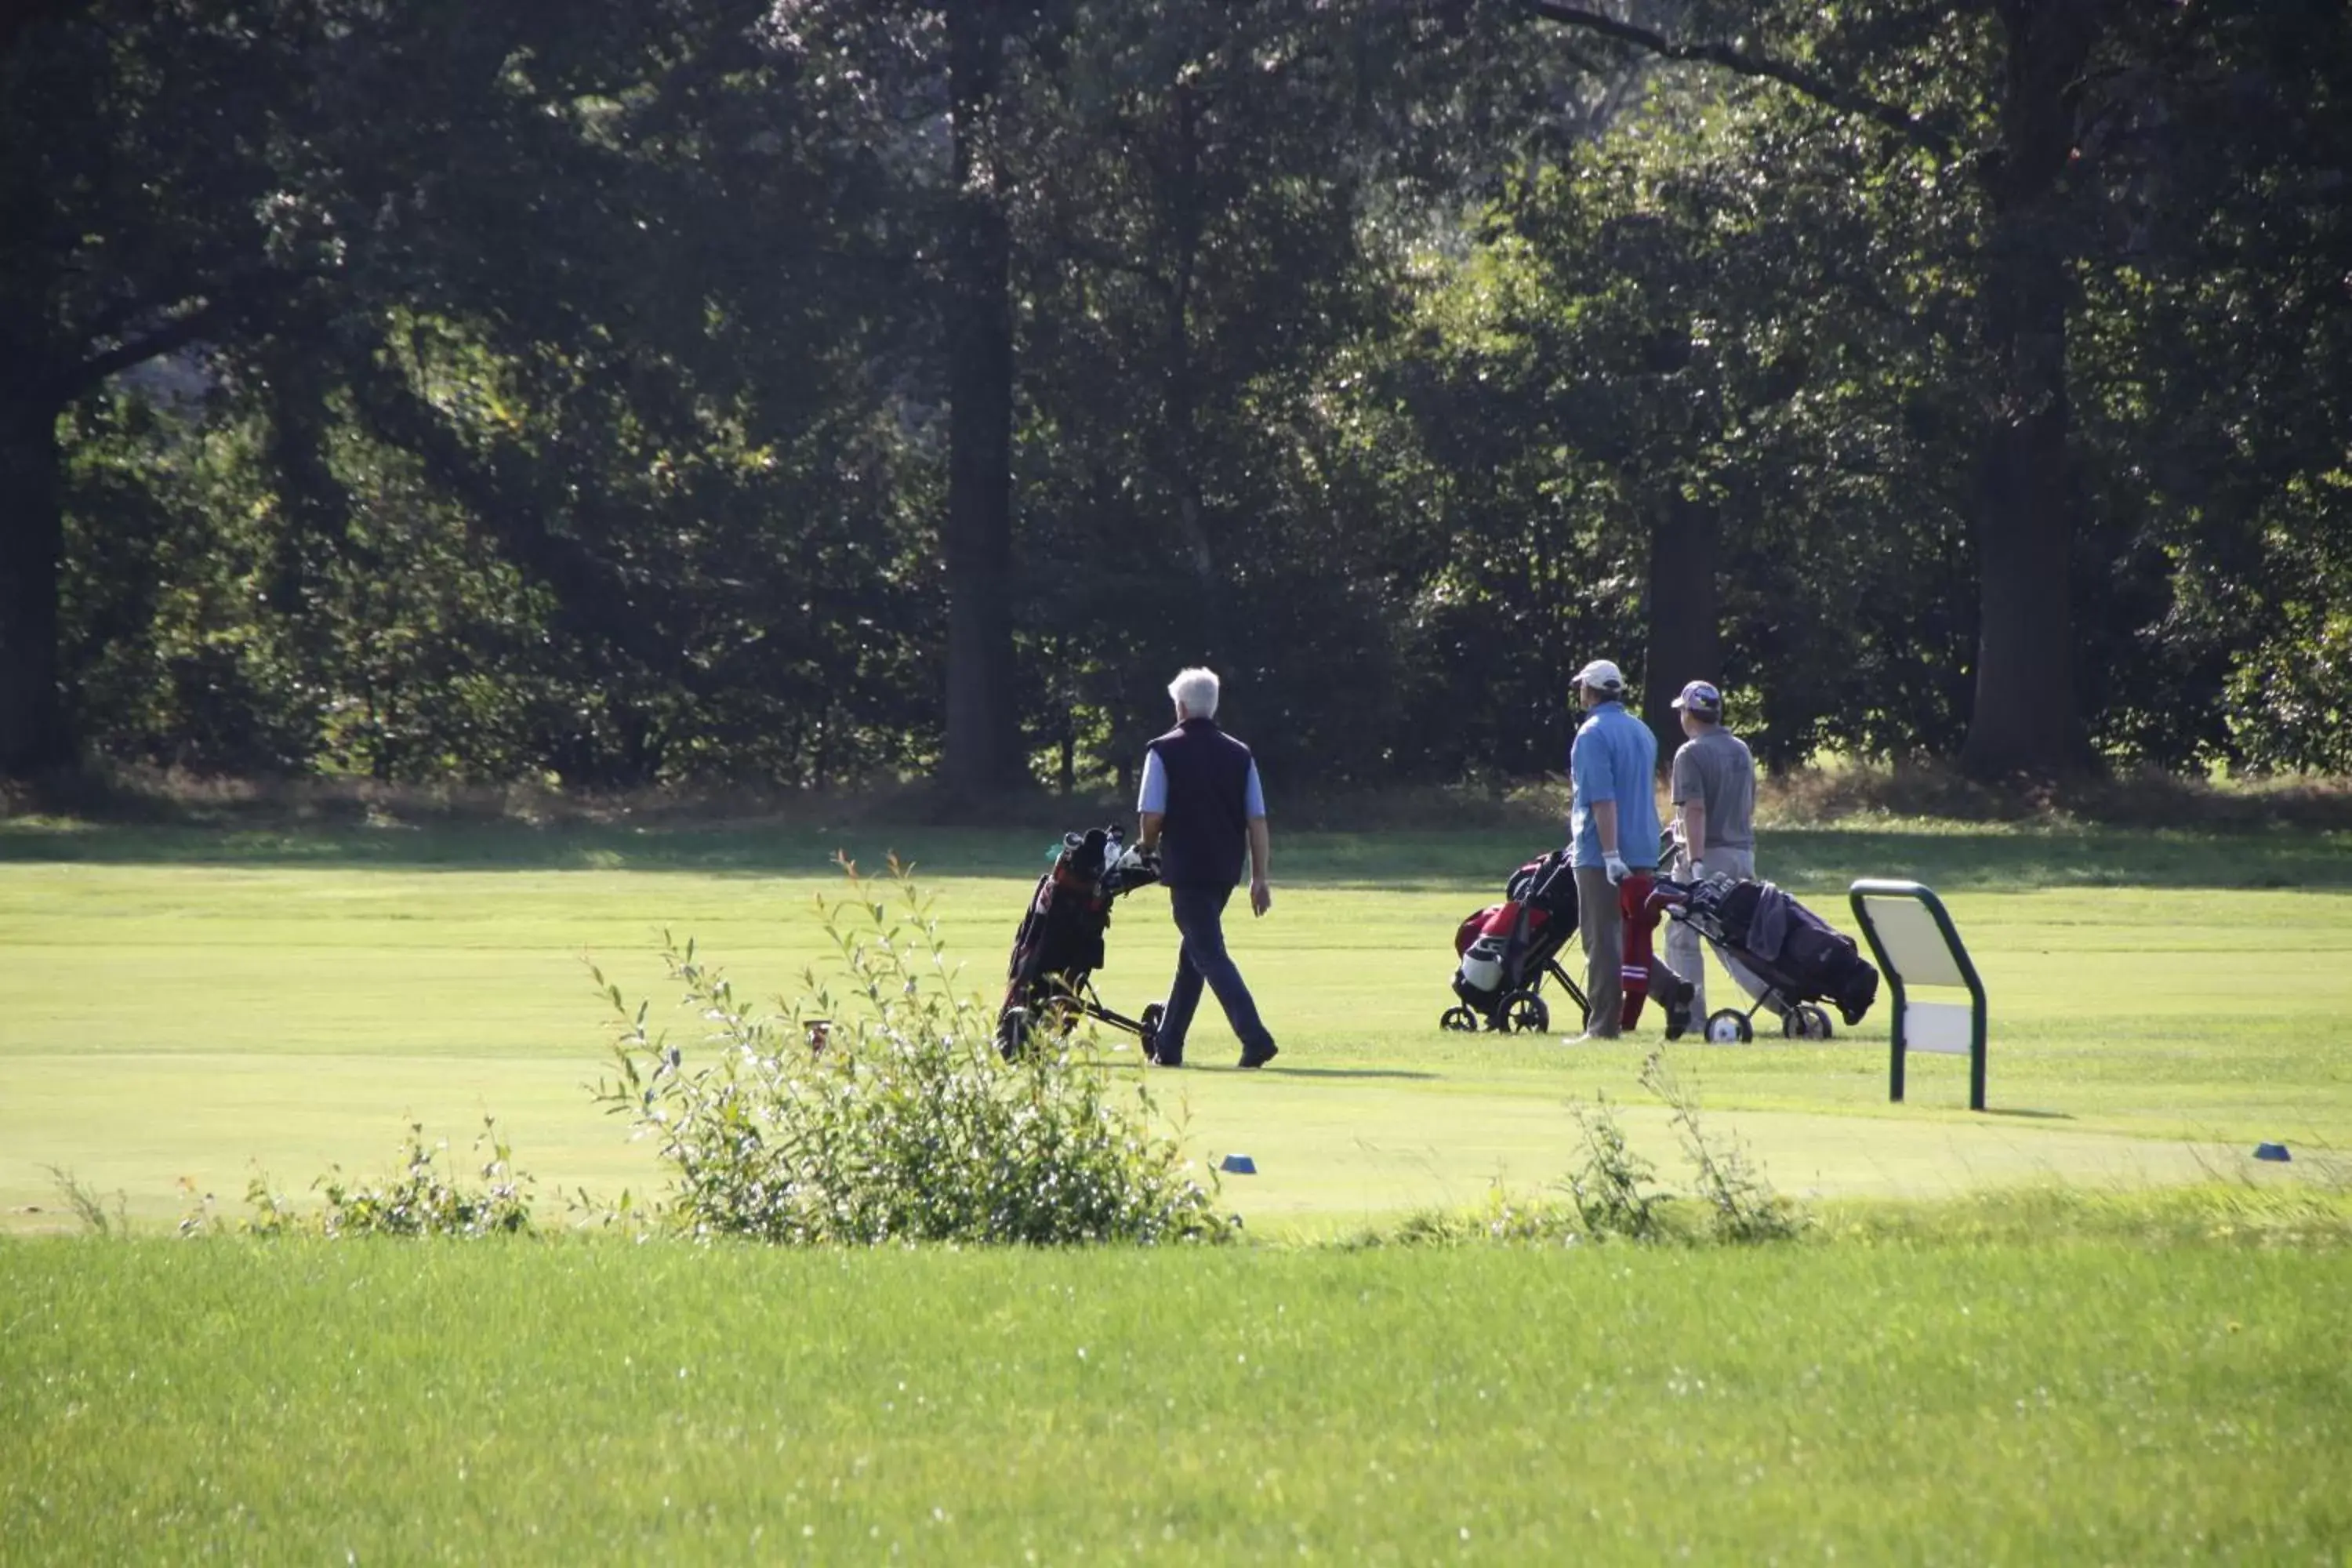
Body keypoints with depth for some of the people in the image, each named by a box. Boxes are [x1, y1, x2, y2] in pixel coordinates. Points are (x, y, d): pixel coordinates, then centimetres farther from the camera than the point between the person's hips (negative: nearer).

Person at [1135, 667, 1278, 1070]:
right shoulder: (1239, 755, 7)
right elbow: (1257, 821, 4)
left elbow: (1151, 816, -10)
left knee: (1209, 956, -8)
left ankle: (1255, 1037, -24)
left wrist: (1148, 845, 12)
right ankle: (1168, 1046, 25)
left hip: (1186, 867, -6)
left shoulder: (1164, 752, -6)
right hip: (1226, 870, 6)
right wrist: (1260, 878, 7)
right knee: (1193, 953, 18)